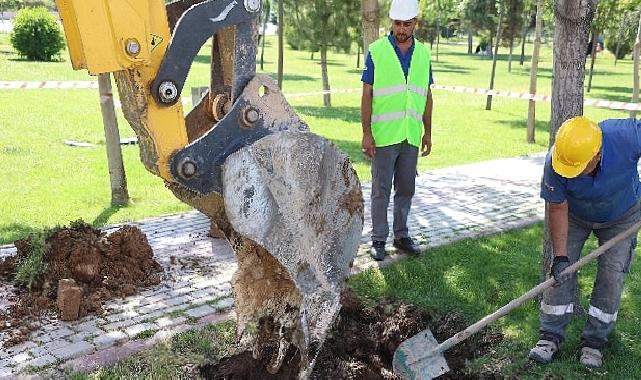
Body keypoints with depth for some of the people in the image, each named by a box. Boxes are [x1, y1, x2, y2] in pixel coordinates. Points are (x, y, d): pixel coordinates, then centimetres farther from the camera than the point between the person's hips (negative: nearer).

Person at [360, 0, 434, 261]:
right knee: (381, 190, 3)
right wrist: (366, 133, -11)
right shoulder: (377, 51, -4)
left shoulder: (423, 53, 7)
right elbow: (367, 95, -5)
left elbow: (427, 96, 12)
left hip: (411, 136, 4)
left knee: (406, 189, 12)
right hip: (383, 135, -4)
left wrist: (427, 132, 9)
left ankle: (401, 235, 26)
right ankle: (379, 239, 15)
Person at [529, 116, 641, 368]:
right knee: (561, 272, -5)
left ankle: (594, 341, 11)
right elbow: (557, 209, -23)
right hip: (576, 215, 0)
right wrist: (560, 256, -24)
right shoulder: (555, 161, -35)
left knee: (611, 276, -3)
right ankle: (551, 336, 8)